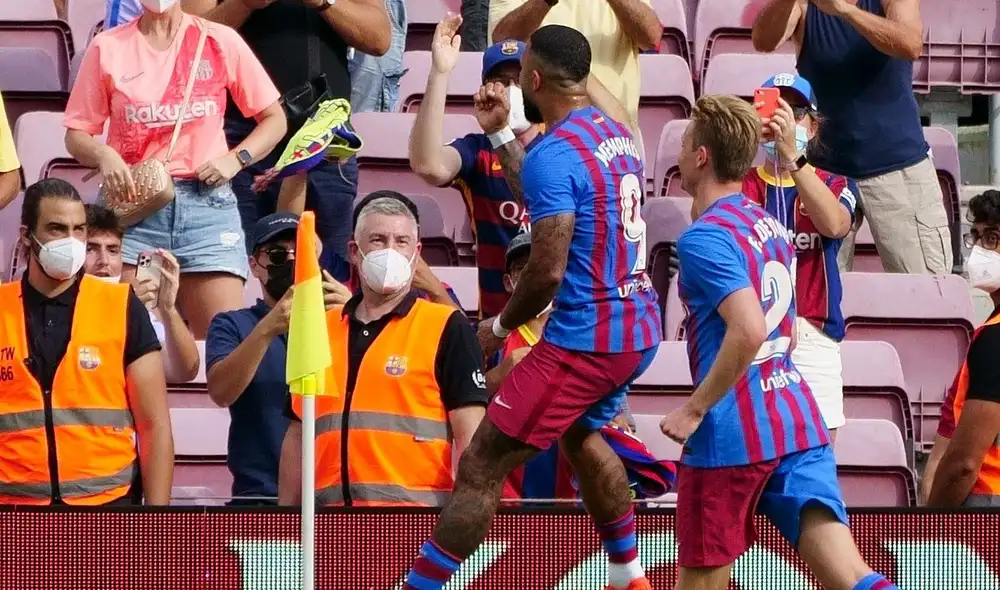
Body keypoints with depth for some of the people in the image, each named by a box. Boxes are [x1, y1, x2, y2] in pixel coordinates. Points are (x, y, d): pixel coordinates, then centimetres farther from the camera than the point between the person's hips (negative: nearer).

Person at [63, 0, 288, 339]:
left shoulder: (220, 41, 6)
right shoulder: (107, 48, 6)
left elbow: (274, 119, 11)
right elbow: (76, 135, 9)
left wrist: (237, 158, -6)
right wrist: (101, 154, -13)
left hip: (207, 203, 0)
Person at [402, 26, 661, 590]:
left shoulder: (553, 155, -18)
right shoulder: (619, 134, 8)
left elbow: (548, 272, -21)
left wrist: (500, 326, -3)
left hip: (585, 338, -9)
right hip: (640, 326, 9)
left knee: (482, 467, -5)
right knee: (581, 432, 34)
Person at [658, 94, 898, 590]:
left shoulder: (704, 239, -12)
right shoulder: (769, 225, 16)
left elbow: (749, 331, -25)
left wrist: (695, 409, -18)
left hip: (734, 435, -7)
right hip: (798, 416, 7)